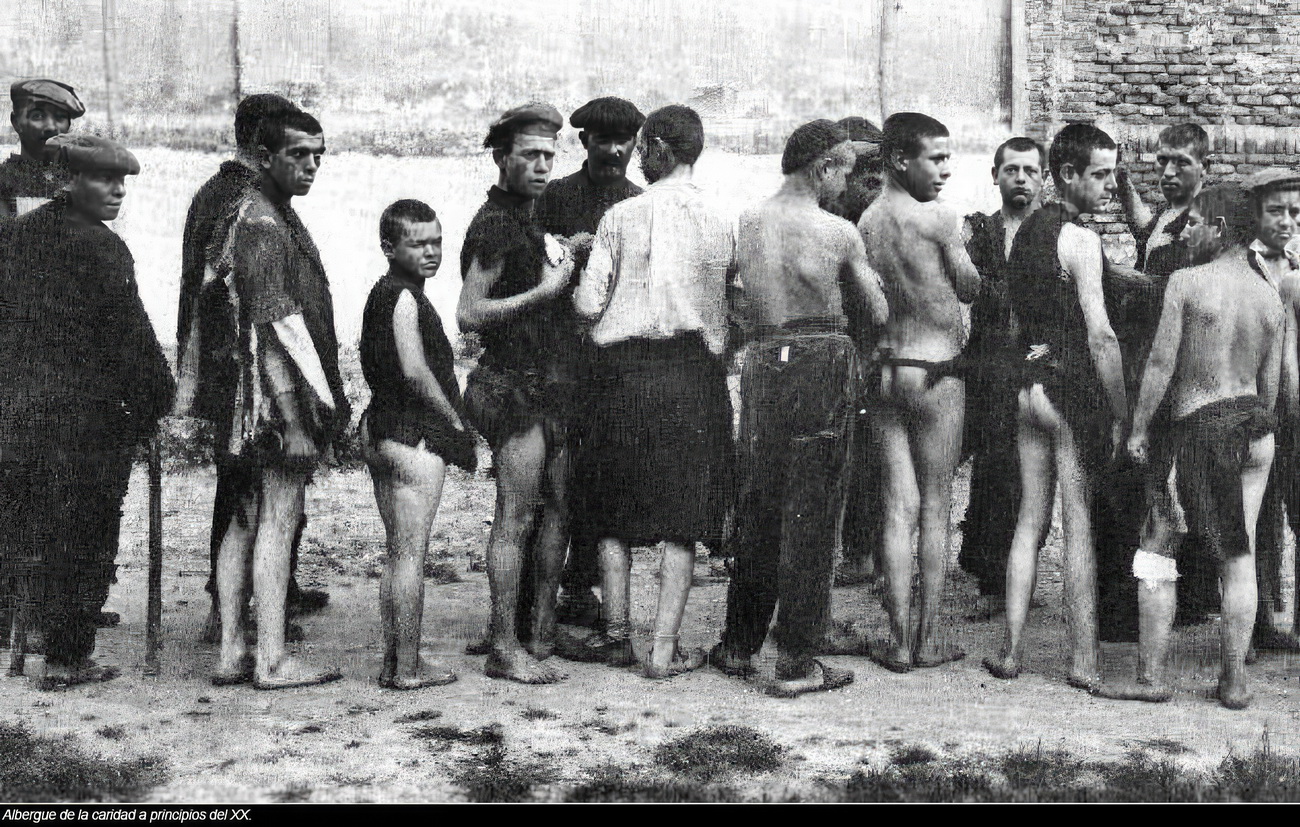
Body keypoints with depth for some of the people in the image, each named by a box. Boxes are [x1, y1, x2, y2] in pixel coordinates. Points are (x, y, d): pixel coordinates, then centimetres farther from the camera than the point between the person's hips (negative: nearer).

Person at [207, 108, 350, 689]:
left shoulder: (266, 215, 19)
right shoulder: (263, 222, -13)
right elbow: (279, 313, -19)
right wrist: (322, 390, -18)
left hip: (252, 388, 11)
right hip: (281, 383, -11)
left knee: (246, 520, 11)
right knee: (277, 521, -7)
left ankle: (232, 652, 17)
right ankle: (272, 661, -2)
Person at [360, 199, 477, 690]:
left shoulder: (382, 292, 16)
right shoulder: (404, 296, -13)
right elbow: (414, 370, -22)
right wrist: (457, 424, -11)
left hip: (380, 428, 10)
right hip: (415, 436, -10)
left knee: (397, 554, 13)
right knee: (411, 556, -6)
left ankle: (393, 660, 18)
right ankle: (408, 667, -1)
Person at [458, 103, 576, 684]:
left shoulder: (527, 220, 18)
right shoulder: (494, 224, -12)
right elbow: (469, 314, -19)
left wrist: (564, 263, 15)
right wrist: (543, 290, -19)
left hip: (549, 386, 10)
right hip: (515, 385, -10)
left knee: (558, 509, 12)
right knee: (517, 515, -7)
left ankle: (540, 632, 21)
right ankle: (506, 649, -1)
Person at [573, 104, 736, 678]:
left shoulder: (621, 216, -3)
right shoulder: (719, 223, 2)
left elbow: (588, 304, -3)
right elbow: (725, 313, 5)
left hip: (624, 368, 0)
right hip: (693, 374, 1)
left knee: (615, 509, 12)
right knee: (682, 518, 5)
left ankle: (617, 635, 18)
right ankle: (665, 648, 3)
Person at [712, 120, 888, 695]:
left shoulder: (745, 224, 5)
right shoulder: (839, 232, -5)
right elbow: (880, 314, 3)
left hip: (763, 363, 4)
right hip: (825, 363, -4)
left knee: (757, 505, 15)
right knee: (811, 513, 2)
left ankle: (739, 646, 24)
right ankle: (796, 661, 6)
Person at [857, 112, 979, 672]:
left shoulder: (864, 223, 5)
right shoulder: (937, 218, -11)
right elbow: (970, 288, 2)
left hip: (882, 369, 5)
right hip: (936, 370, -5)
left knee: (898, 508, 7)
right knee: (935, 509, 5)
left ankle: (899, 641, 7)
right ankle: (928, 640, 10)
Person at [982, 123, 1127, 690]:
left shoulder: (1026, 231, 15)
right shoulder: (1079, 239, -12)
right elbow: (1100, 334, -16)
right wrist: (1121, 412, -13)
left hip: (1030, 383, 8)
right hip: (1073, 388, -8)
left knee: (1030, 521, 11)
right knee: (1080, 526, -3)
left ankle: (1011, 653, 13)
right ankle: (1085, 661, 3)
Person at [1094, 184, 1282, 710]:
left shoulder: (1186, 283, -8)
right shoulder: (1270, 296, 8)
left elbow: (1161, 363, -10)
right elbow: (1271, 383, 11)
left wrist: (1138, 428, -3)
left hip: (1198, 426, -5)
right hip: (1254, 427, 6)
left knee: (1156, 554, 4)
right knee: (1239, 558, 9)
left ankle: (1152, 677, 4)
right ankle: (1235, 682, 12)